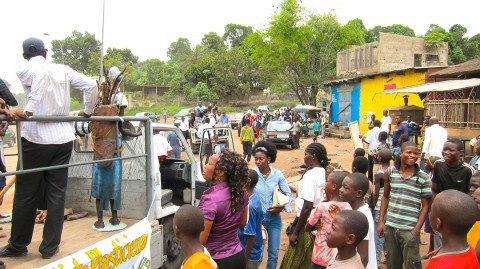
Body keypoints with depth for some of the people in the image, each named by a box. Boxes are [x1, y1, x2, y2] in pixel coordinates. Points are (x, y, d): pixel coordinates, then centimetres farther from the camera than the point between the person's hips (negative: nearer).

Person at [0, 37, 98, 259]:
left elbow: (41, 73, -23)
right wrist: (88, 111, 15)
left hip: (36, 138, -3)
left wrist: (28, 110, -23)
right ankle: (50, 247, 17)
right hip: (63, 138, 3)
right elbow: (91, 85, 2)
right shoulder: (63, 70, 10)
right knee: (56, 194, 9)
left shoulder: (24, 70, 0)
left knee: (26, 195, 10)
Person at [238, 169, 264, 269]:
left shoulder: (249, 205, -28)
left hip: (251, 255, -8)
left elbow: (251, 236, -25)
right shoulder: (256, 198, -1)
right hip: (257, 252, 8)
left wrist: (244, 259, -18)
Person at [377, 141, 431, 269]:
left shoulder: (424, 178, -5)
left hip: (409, 229, -2)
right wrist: (381, 221, 6)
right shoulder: (390, 172, 1)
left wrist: (417, 229, -8)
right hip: (390, 226, 3)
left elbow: (425, 205, -1)